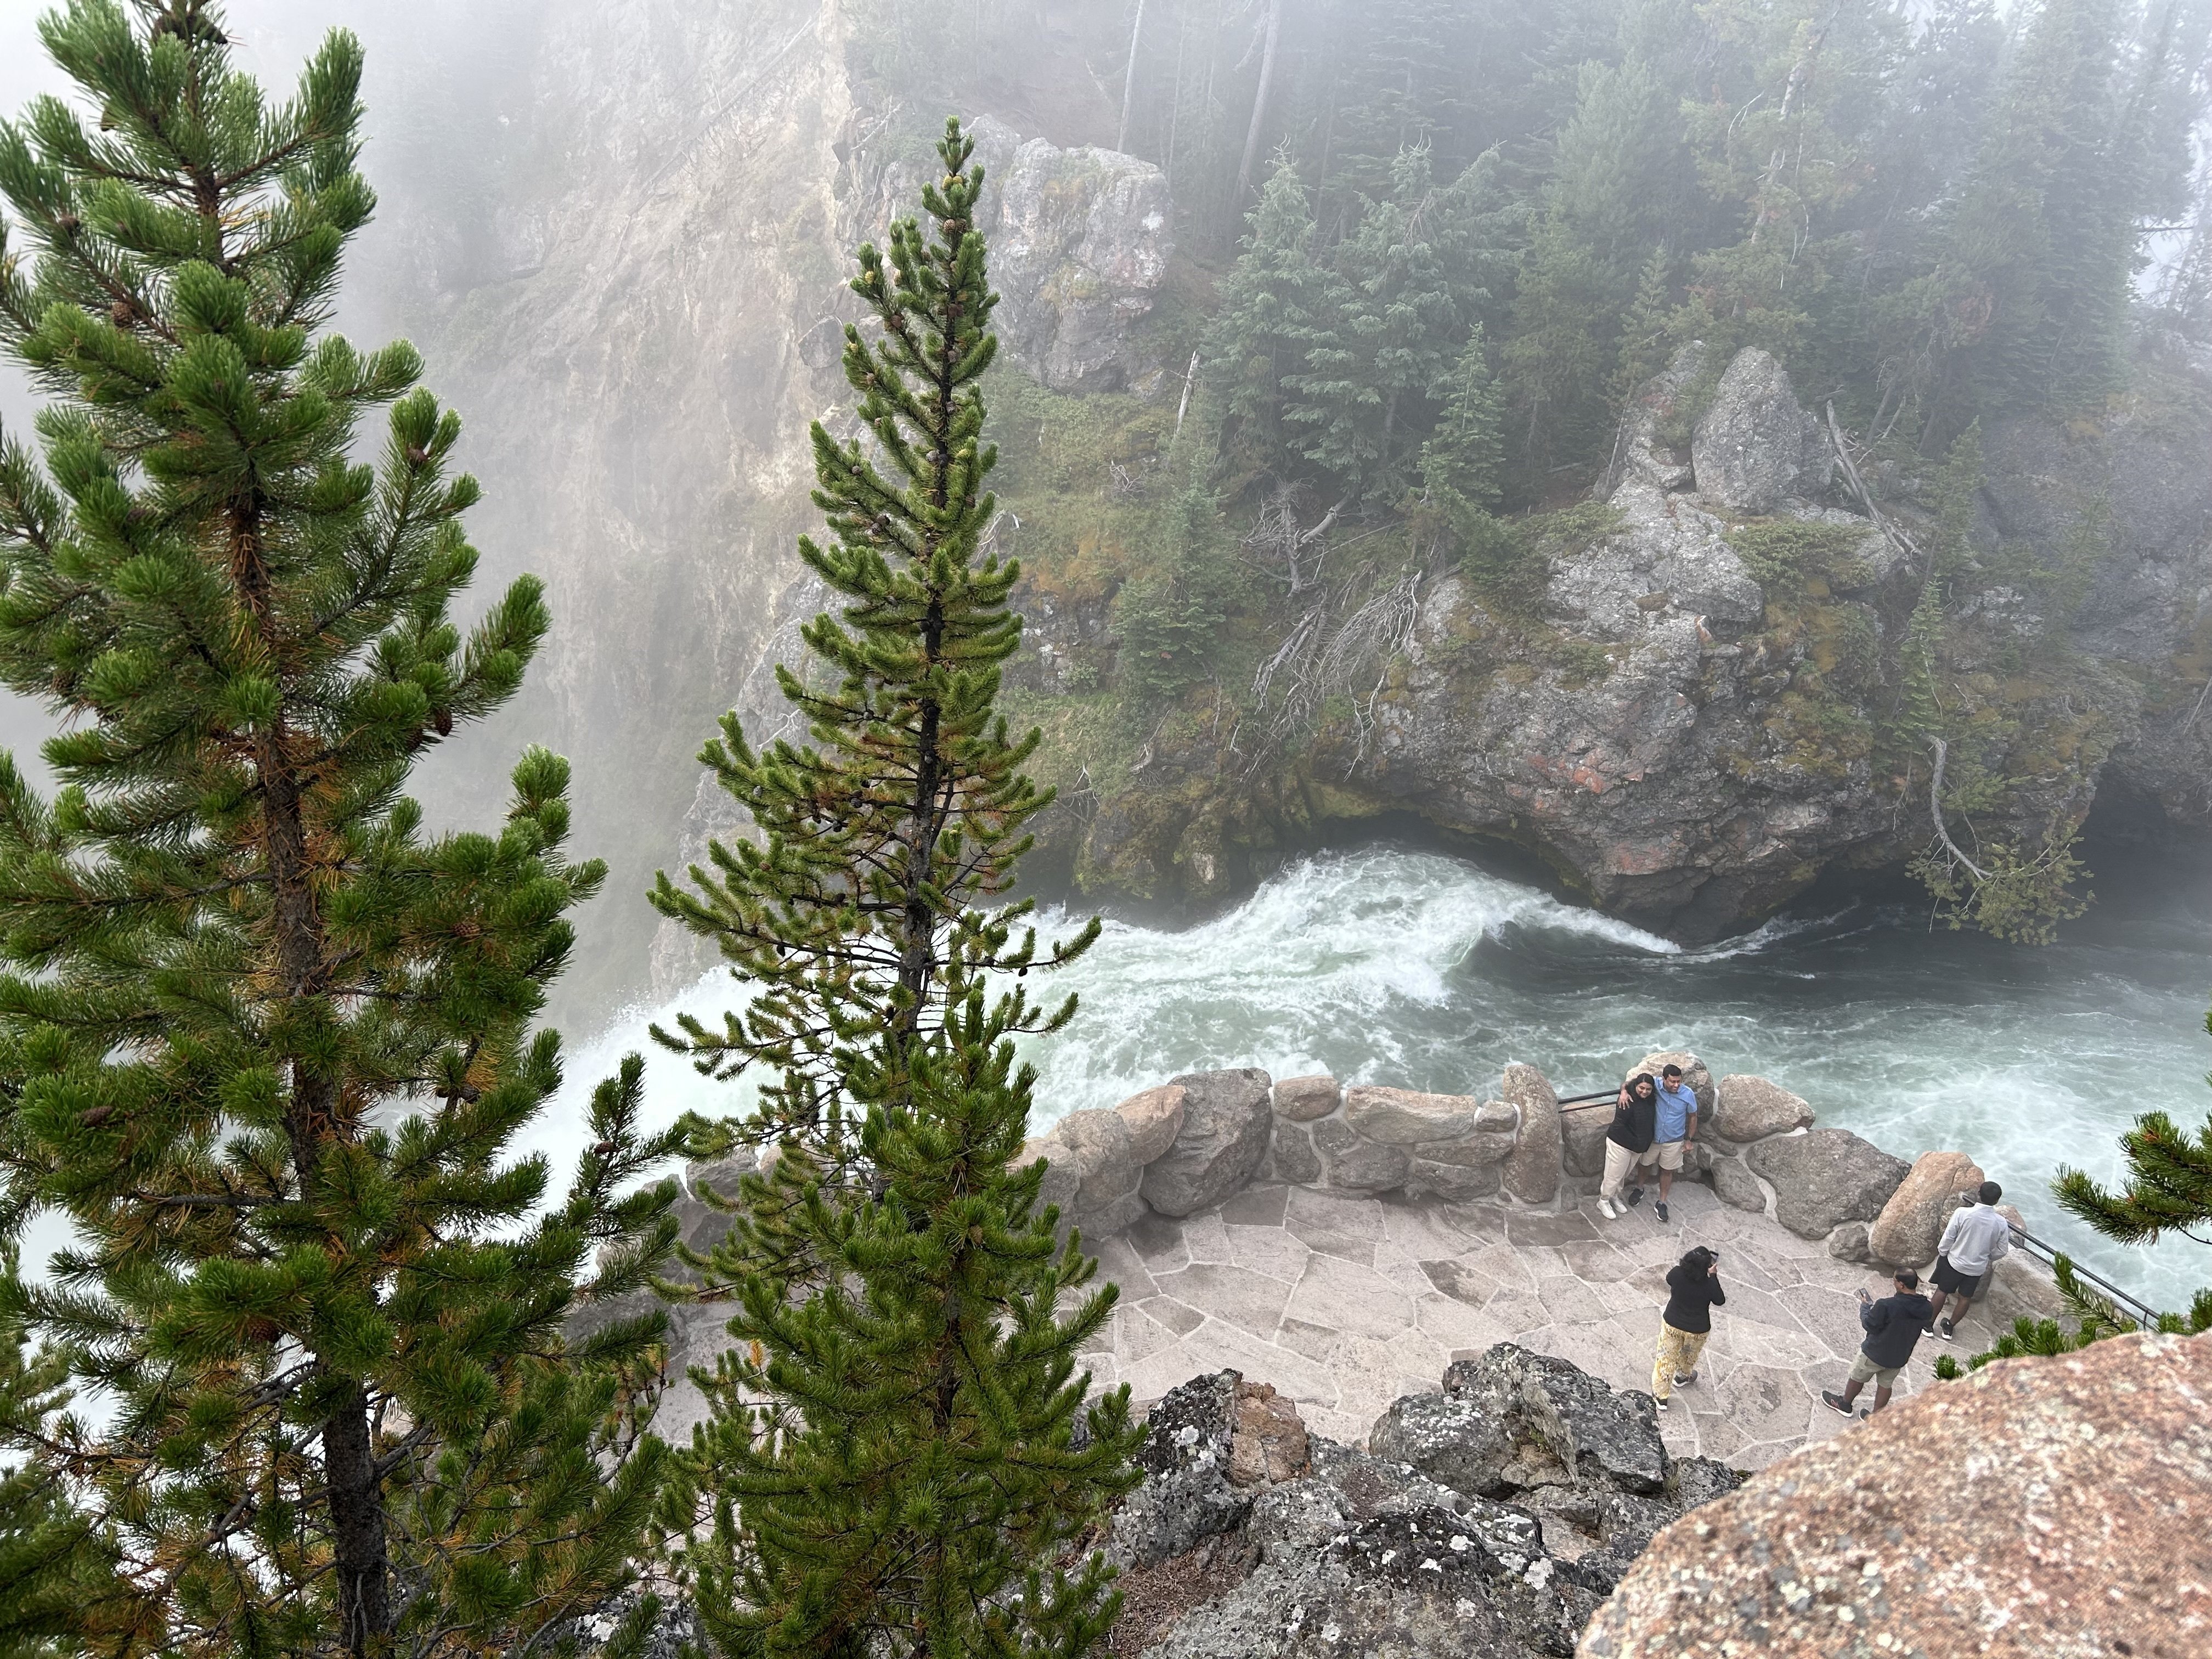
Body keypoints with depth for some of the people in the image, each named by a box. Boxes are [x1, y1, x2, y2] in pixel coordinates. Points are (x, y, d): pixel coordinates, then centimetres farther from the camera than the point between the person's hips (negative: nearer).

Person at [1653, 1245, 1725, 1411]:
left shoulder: (1677, 1274, -24)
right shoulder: (1709, 1285, -29)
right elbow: (1720, 1301, -8)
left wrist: (1693, 1264, 0)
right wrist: (1713, 1276, -10)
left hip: (1672, 1324, 1)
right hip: (1697, 1329, -1)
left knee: (1667, 1357, 16)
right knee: (1689, 1355, 29)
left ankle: (1660, 1396, 24)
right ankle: (1683, 1377, 56)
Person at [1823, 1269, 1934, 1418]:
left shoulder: (1886, 1305, -35)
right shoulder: (1927, 1309, -15)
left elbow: (1870, 1326, -21)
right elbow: (1927, 1326, 6)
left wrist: (1865, 1306, -5)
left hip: (1875, 1353, -4)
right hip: (1900, 1358, 4)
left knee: (1858, 1378, 21)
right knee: (1886, 1385, 24)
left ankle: (1844, 1404, 41)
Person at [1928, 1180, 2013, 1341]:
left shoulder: (1963, 1213, -24)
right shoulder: (2001, 1223, -16)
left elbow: (1948, 1238, -16)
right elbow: (2003, 1250, -3)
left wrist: (1942, 1253, 3)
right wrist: (1989, 1258, 17)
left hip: (1955, 1262, -2)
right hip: (1978, 1267, 2)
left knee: (1942, 1291, 17)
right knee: (1965, 1298, 21)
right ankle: (1950, 1326, 34)